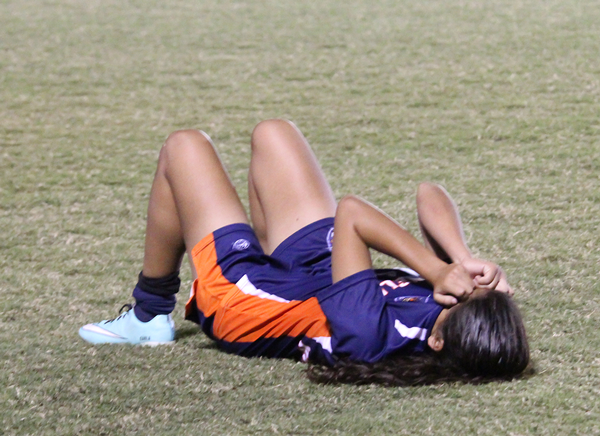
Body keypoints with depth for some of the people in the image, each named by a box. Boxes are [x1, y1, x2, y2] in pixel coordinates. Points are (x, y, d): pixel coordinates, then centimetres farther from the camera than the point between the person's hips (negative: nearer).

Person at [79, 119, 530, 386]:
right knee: (272, 133, 18)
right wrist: (463, 262, -42)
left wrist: (439, 271, -41)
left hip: (241, 295, -6)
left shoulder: (368, 334, -47)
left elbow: (352, 212, -40)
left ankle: (149, 316, 29)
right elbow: (429, 195, -26)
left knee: (184, 148, 8)